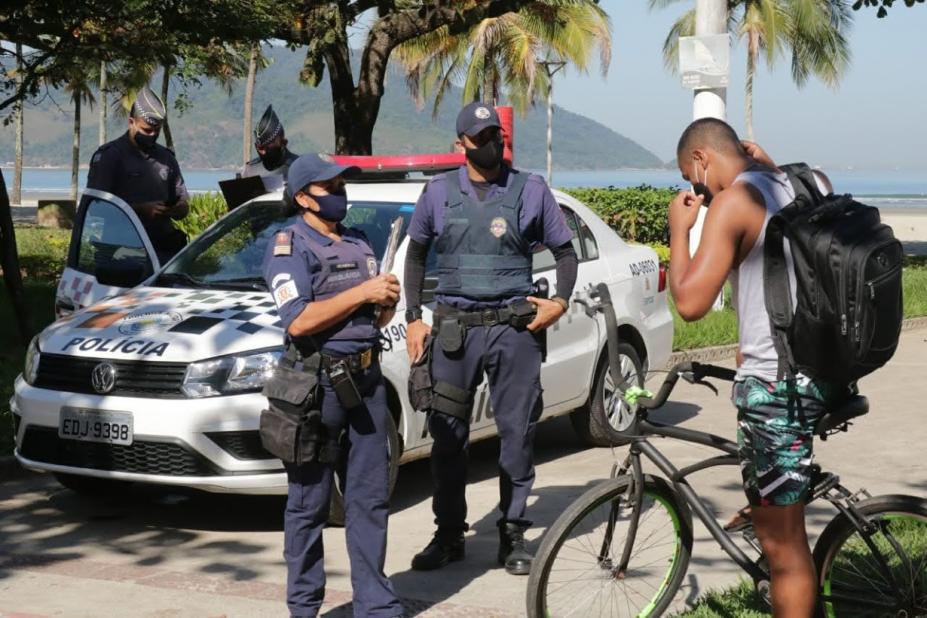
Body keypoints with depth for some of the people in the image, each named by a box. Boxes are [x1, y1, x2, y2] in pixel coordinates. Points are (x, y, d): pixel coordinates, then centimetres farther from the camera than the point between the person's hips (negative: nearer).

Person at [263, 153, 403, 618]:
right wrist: (361, 292, -16)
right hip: (318, 384, -6)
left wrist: (387, 304, -1)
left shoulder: (359, 244, 17)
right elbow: (299, 321, -17)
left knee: (370, 499, 8)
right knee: (309, 503, 2)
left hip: (366, 379, 6)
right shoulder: (291, 245, -5)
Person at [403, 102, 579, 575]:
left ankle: (513, 535, 14)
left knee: (517, 433, 2)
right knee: (447, 435, 3)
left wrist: (560, 301, -6)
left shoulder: (531, 190, 4)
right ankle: (449, 535, 15)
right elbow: (415, 254, 15)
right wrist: (413, 318, 7)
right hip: (454, 328, 1)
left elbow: (565, 252, 10)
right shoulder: (439, 192, 7)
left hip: (514, 327, -1)